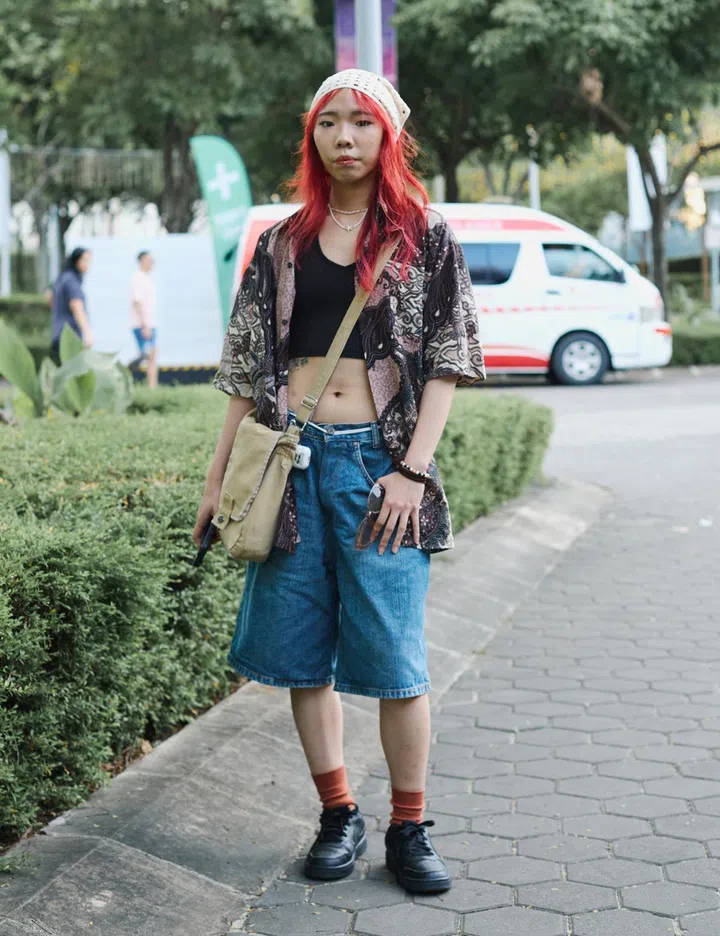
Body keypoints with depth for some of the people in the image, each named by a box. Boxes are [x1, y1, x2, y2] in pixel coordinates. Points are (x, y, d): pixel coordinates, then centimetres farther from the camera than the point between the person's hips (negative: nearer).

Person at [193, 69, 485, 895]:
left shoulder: (425, 238, 5)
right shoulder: (281, 246, 12)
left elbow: (445, 361, 0)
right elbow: (248, 367, 13)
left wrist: (413, 469, -10)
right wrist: (217, 475, 9)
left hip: (381, 461, -3)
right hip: (292, 456, 3)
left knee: (394, 656, -4)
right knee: (303, 651, 5)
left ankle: (409, 828, 11)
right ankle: (337, 816, 20)